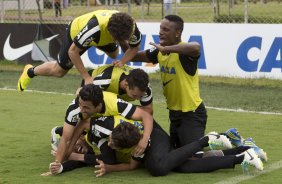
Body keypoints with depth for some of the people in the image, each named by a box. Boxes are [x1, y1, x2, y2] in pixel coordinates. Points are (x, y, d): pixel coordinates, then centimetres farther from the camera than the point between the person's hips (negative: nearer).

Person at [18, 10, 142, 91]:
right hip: (76, 31, -4)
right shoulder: (95, 28, -50)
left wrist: (122, 62, -32)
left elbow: (134, 47, -14)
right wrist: (87, 78, -34)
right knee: (59, 70, 9)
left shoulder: (131, 27, -36)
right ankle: (30, 72, 35)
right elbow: (72, 51, -36)